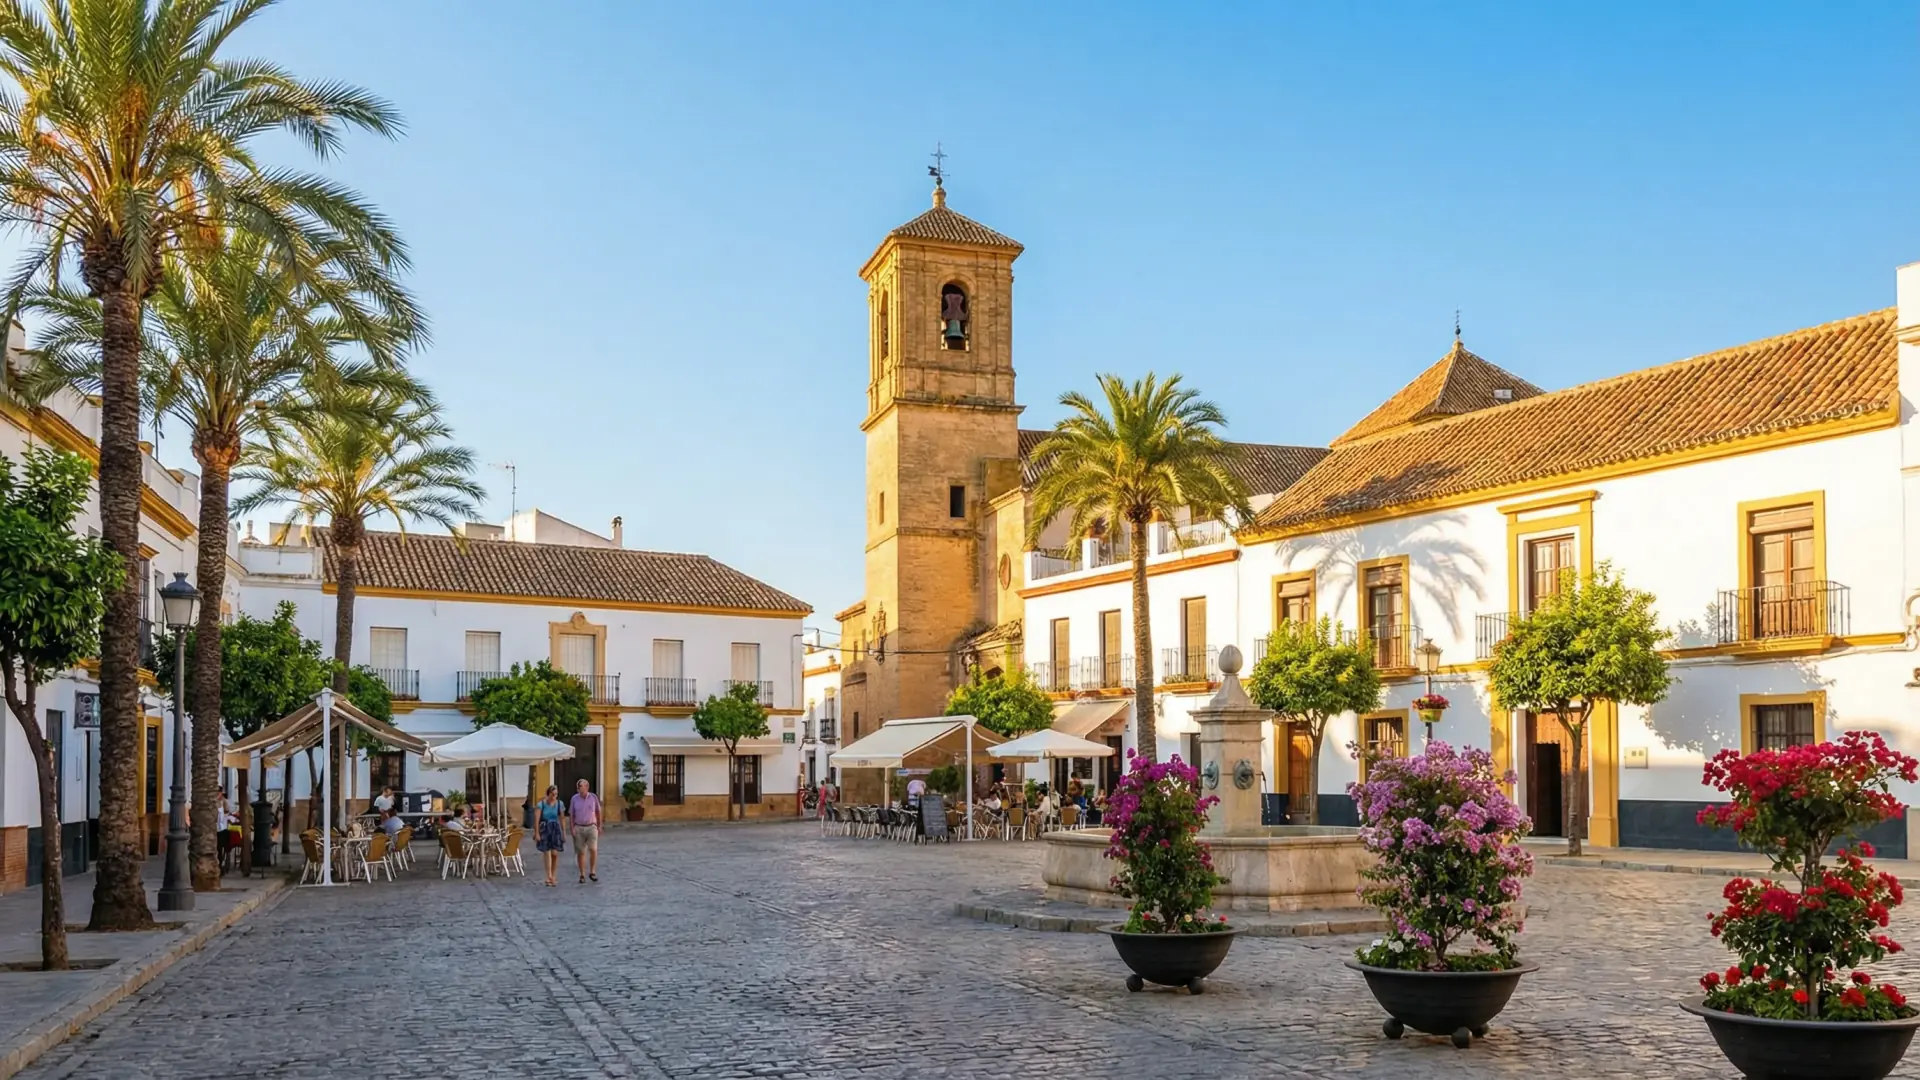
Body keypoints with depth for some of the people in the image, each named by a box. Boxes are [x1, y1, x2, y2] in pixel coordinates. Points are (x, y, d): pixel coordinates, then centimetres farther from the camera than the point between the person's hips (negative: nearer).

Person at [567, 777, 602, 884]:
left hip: (591, 827, -1)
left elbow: (598, 812, 9)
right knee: (581, 852, 4)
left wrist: (599, 826, 11)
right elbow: (571, 815, 2)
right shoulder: (574, 799, -1)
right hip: (579, 828, 1)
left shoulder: (593, 797, -1)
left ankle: (592, 872, 2)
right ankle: (582, 875, 13)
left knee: (593, 849, -13)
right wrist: (572, 829, -7)